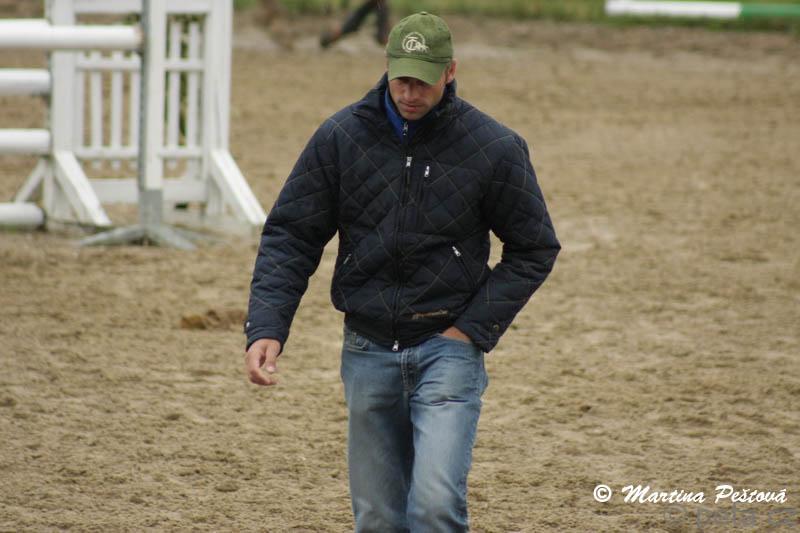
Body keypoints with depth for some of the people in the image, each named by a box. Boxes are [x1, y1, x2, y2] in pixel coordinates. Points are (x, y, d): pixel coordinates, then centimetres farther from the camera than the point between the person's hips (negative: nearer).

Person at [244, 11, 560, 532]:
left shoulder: (495, 147, -7)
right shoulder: (341, 136, -3)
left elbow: (534, 249, 2)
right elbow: (290, 236, 1)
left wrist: (475, 328, -7)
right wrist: (266, 328, -12)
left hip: (447, 347, -3)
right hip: (368, 348, 3)